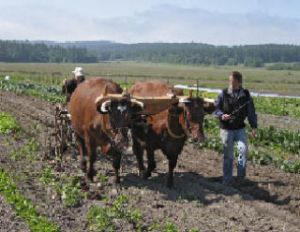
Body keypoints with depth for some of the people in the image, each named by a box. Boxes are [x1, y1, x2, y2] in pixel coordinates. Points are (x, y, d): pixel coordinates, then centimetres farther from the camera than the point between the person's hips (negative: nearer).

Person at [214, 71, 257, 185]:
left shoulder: (246, 95, 0)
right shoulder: (224, 93, -4)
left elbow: (251, 111, 3)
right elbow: (216, 108, 0)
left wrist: (254, 126, -3)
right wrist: (221, 115, -19)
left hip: (240, 128, 1)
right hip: (226, 129, -1)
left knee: (243, 149, -20)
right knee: (228, 155, 5)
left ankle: (241, 174, -2)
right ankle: (227, 179, 18)